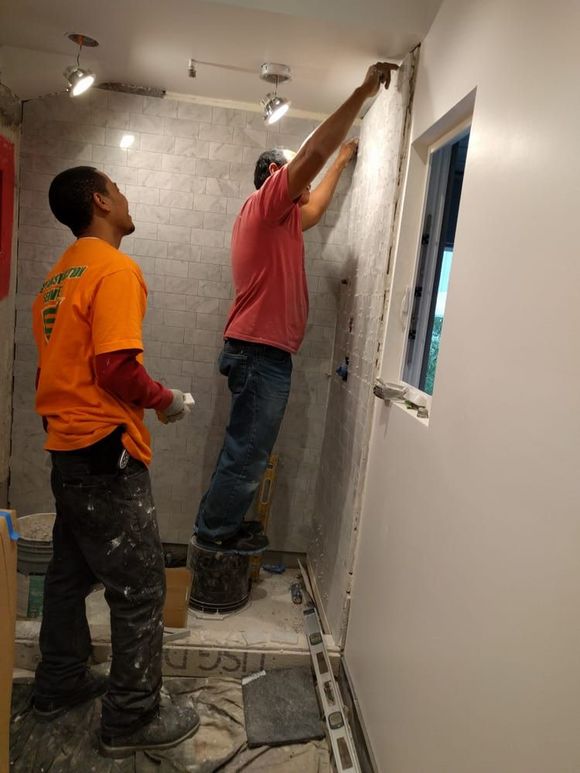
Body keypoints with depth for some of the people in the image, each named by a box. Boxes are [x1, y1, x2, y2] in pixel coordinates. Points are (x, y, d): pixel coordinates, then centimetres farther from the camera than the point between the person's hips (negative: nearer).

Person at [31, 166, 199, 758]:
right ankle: (133, 719, 18)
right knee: (140, 589, 3)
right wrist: (164, 399, -8)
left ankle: (59, 685, 38)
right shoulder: (116, 270, -15)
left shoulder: (60, 275, 14)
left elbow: (67, 362, 15)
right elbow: (116, 368, -24)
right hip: (105, 451, -10)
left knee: (70, 573, 21)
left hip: (67, 449, 10)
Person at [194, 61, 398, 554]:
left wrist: (343, 162, 45)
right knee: (248, 452, -1)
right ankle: (216, 532, 13)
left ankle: (221, 525, 28)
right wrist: (364, 92, -8)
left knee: (246, 450, 17)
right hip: (261, 351, -10)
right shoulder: (266, 200, -5)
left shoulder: (278, 219, 23)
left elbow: (314, 210, 38)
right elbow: (313, 151, -16)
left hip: (260, 351, 10)